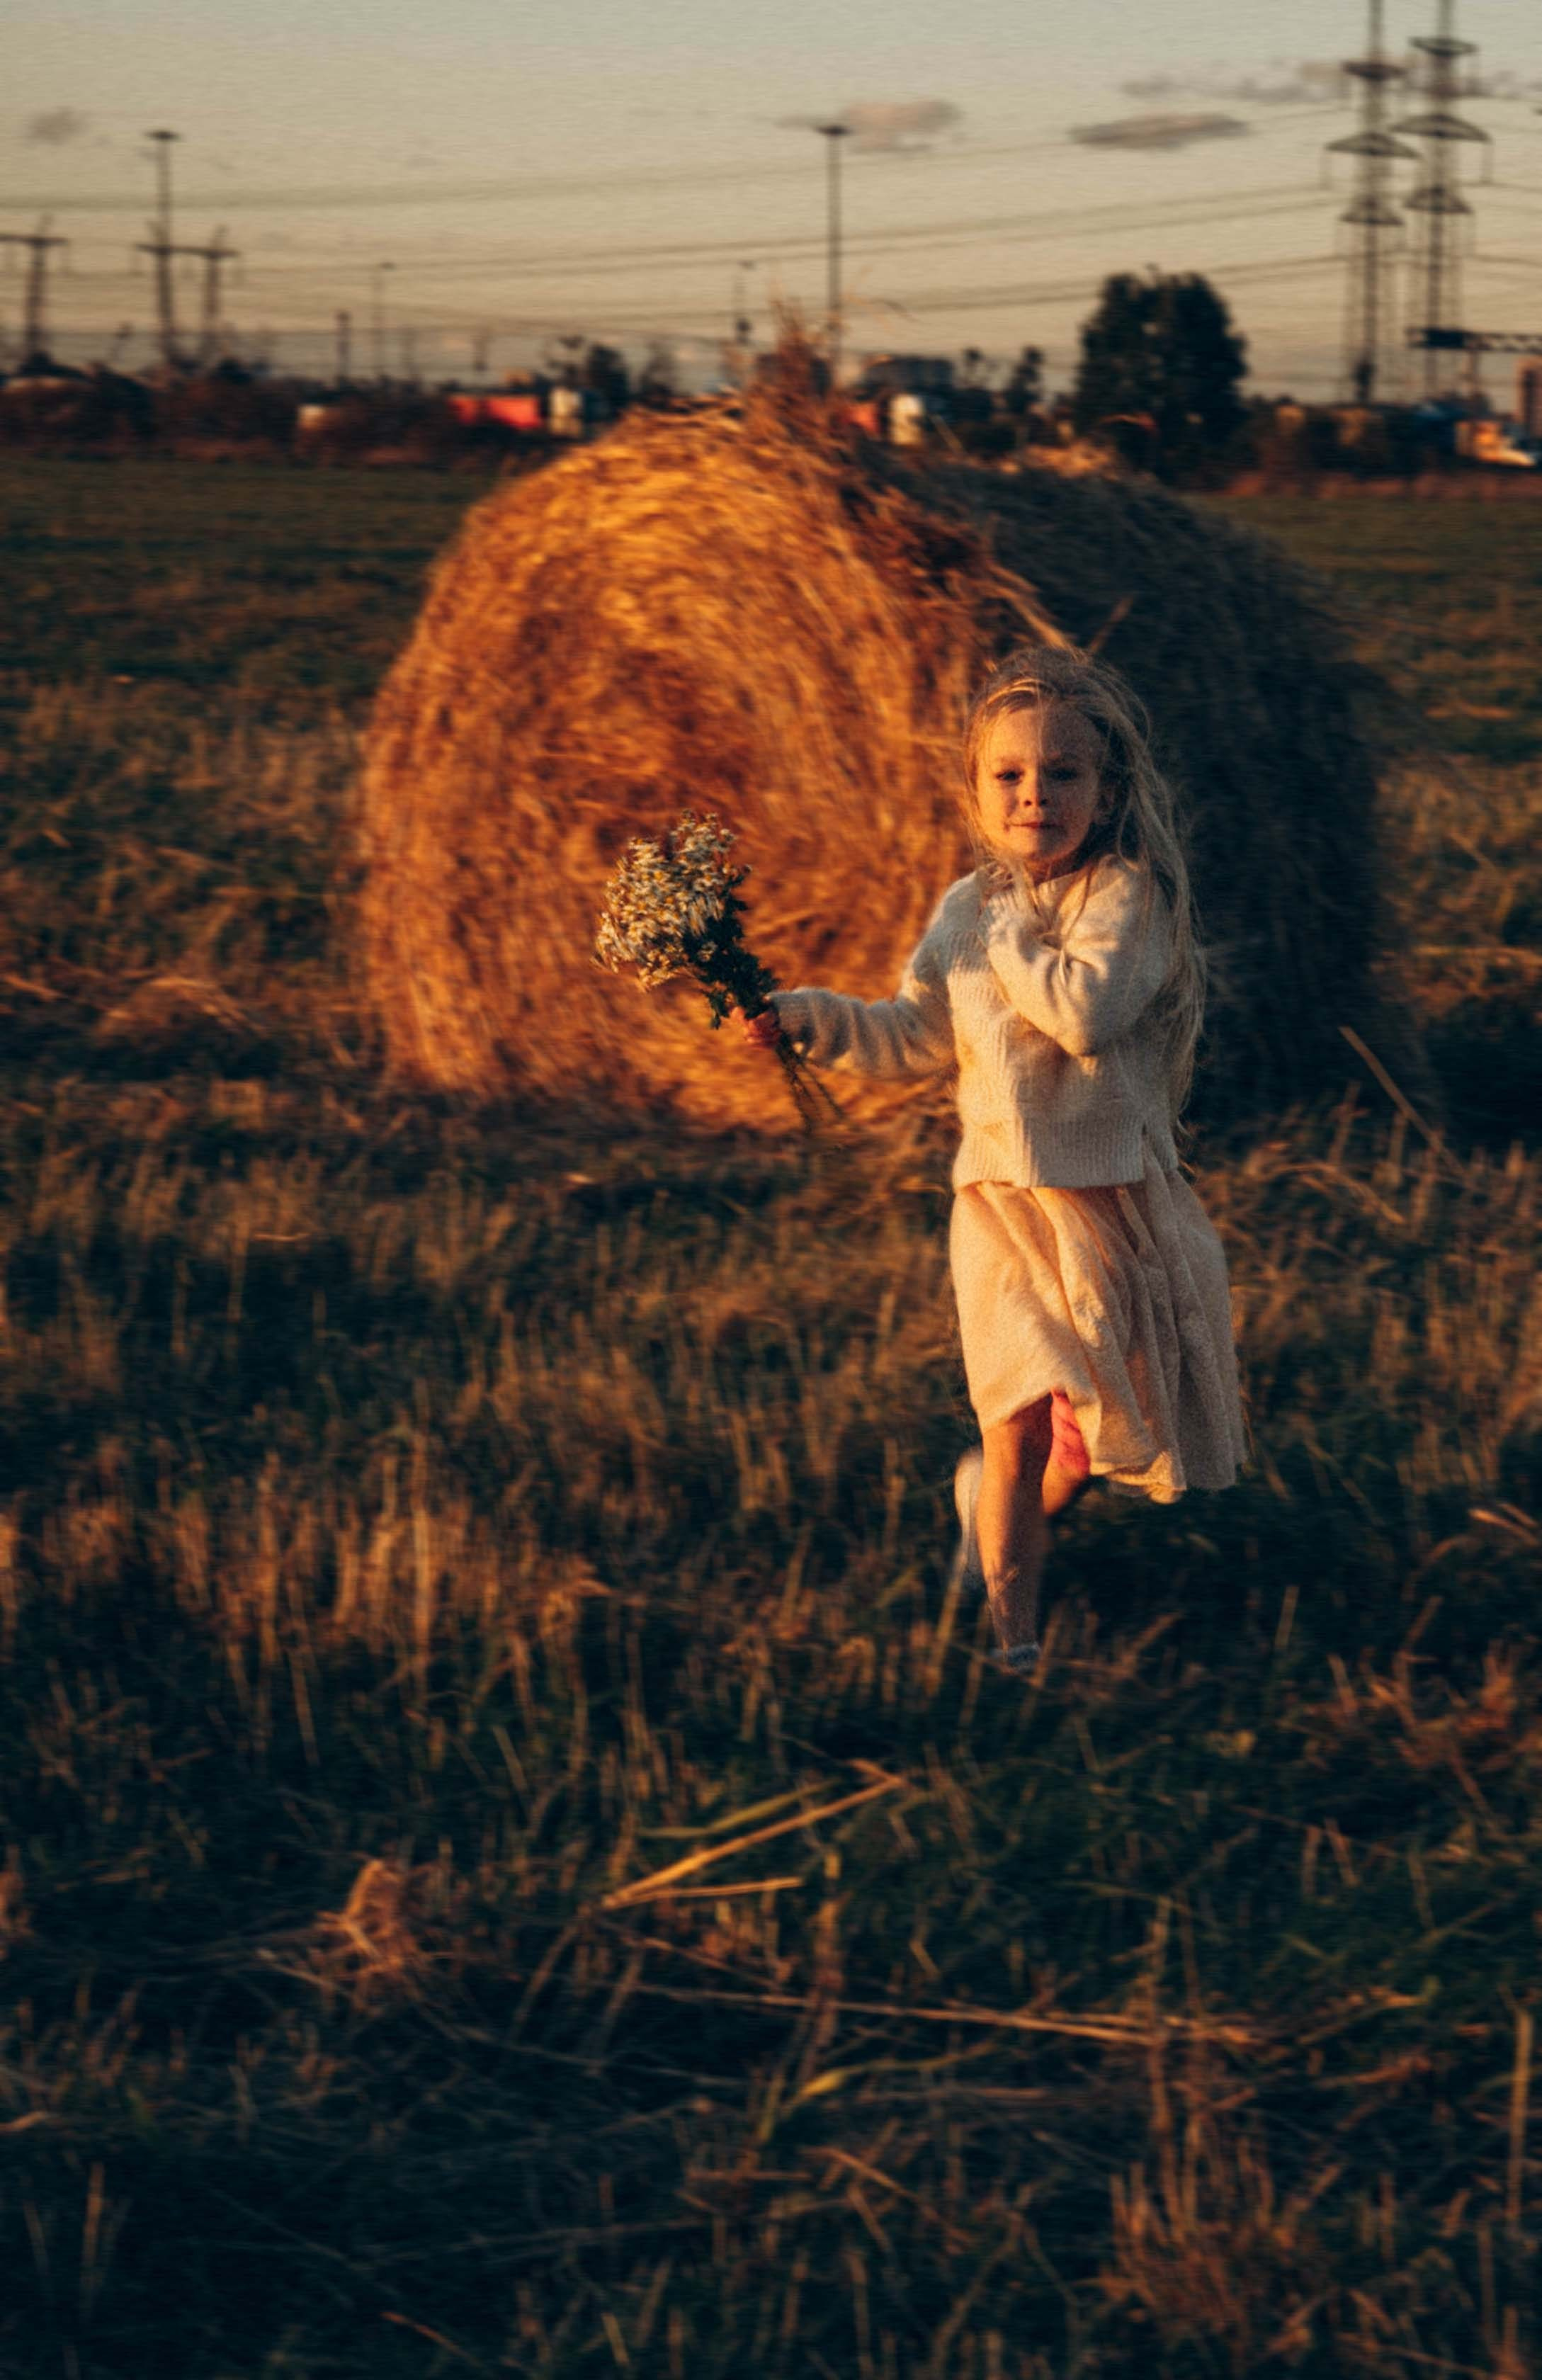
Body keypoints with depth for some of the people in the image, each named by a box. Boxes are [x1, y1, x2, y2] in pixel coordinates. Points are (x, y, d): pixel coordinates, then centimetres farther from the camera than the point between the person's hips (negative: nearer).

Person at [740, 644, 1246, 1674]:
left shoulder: (1128, 894, -11)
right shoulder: (965, 910, 5)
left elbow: (1088, 1011, -28)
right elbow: (914, 1036, 15)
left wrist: (1009, 931, -16)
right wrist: (807, 1018, 4)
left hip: (1111, 1201, -2)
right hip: (1003, 1198, 2)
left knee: (1101, 1425, 11)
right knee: (1022, 1424, -6)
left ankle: (1007, 1504, 43)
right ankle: (1013, 1629, 6)